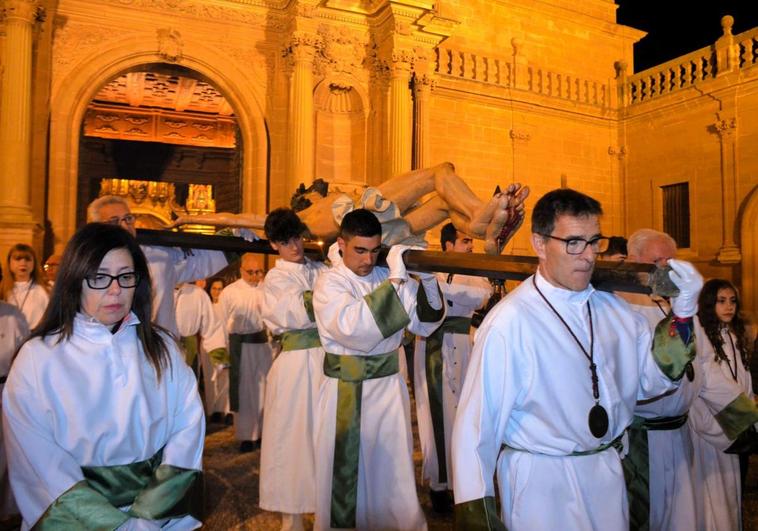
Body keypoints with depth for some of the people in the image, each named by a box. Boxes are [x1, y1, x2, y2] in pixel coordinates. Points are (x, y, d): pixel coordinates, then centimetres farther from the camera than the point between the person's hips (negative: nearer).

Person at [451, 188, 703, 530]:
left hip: (609, 474, 6)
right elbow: (477, 419, -20)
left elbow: (651, 380, 5)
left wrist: (683, 312, -6)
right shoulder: (510, 320, -22)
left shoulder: (613, 308, -2)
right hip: (540, 487, -6)